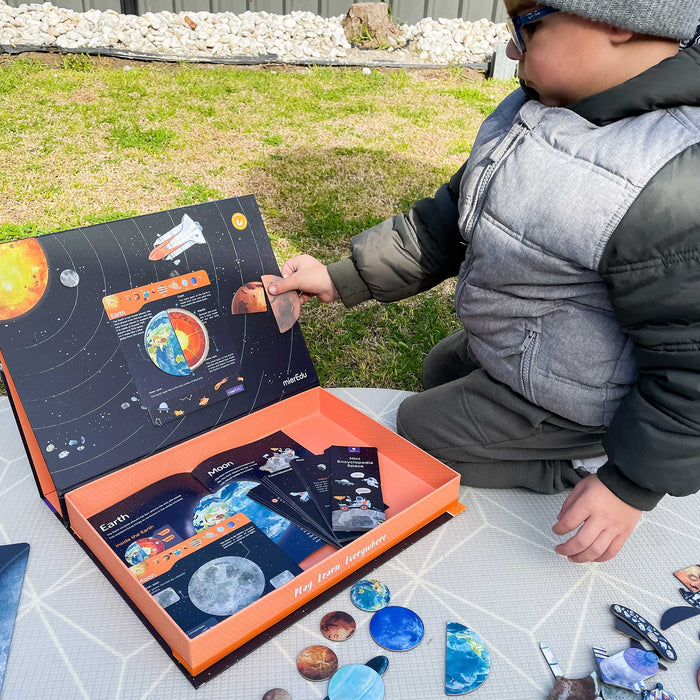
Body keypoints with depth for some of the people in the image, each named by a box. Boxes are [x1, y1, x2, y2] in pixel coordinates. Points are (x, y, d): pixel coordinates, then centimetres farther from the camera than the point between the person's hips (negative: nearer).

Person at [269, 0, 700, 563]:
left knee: (418, 431, 7)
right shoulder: (545, 105, -9)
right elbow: (451, 219, -1)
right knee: (441, 371, 31)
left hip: (566, 396, -9)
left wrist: (633, 485, -19)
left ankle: (579, 466, 10)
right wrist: (341, 279, -2)